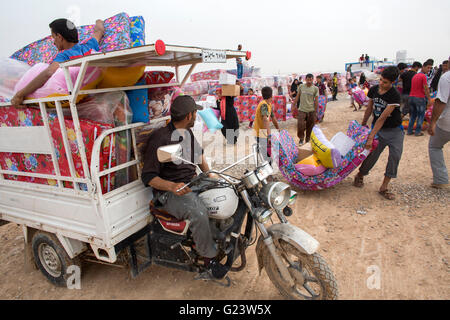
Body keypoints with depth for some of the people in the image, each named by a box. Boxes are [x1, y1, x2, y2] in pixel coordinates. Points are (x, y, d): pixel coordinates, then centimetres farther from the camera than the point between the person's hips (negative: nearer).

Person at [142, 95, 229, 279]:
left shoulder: (188, 133, 10)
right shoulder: (160, 138, -17)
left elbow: (198, 153, 29)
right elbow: (148, 177, -17)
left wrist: (209, 174, 15)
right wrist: (173, 186, -33)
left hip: (193, 182, 8)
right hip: (169, 192, -8)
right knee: (198, 213, -34)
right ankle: (209, 258, -11)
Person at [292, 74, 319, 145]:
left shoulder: (315, 88, 0)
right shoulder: (301, 87, 3)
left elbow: (316, 100, 0)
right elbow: (297, 96, 11)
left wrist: (316, 111, -3)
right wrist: (294, 104, 8)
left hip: (311, 110, 0)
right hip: (302, 110, 0)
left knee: (310, 127, 6)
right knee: (300, 125, -9)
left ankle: (307, 140, 22)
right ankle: (301, 139, 11)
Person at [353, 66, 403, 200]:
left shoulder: (394, 95, -21)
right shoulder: (373, 90, -4)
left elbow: (383, 118, -26)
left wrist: (371, 137, -28)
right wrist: (363, 124, 20)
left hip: (395, 130, -3)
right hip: (378, 129, 3)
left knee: (395, 156, -11)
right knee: (372, 155, -4)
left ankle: (384, 187, 0)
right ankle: (360, 176, 21)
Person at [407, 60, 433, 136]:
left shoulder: (415, 76, 14)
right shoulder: (423, 76, -10)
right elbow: (426, 89, -13)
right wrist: (429, 99, -9)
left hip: (411, 97, 7)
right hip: (420, 98, -7)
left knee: (412, 115, 15)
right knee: (421, 116, 4)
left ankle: (409, 131, 15)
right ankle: (418, 132, 8)